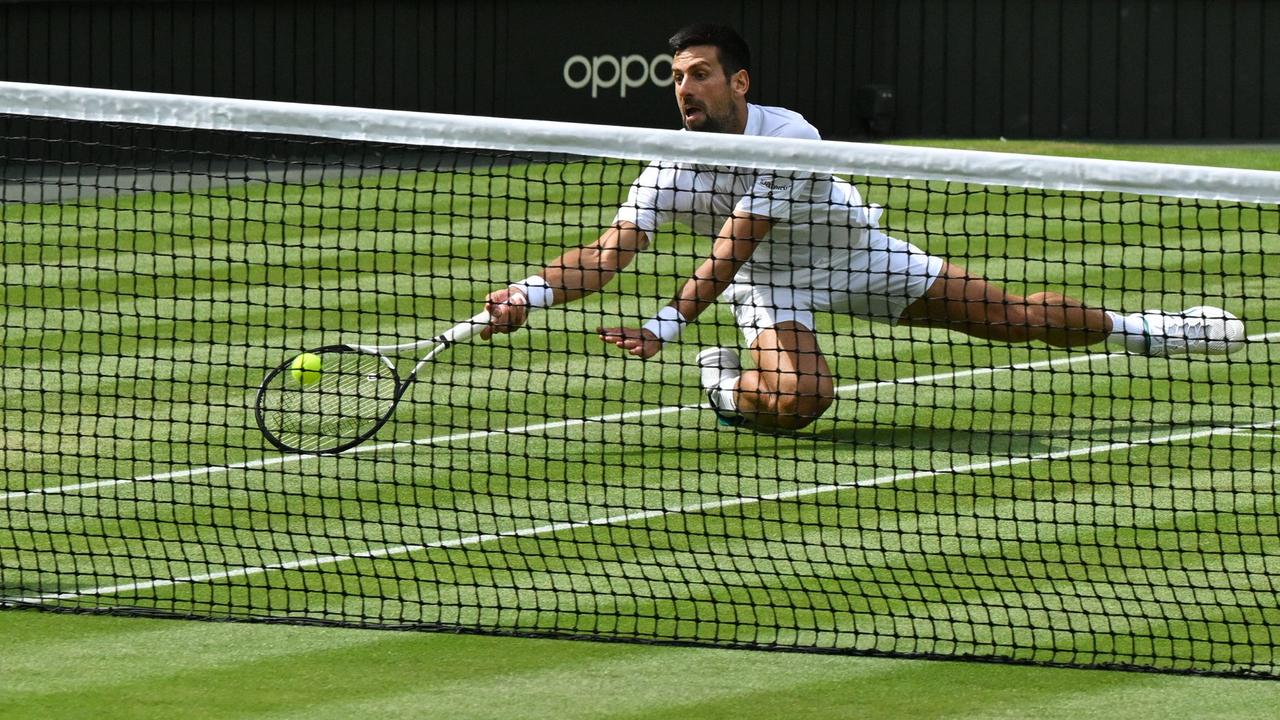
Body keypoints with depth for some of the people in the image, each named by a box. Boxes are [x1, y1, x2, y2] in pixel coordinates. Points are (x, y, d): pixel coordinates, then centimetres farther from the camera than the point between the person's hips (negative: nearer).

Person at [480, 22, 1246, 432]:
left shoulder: (790, 137, -32)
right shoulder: (671, 172, -23)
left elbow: (730, 250, -36)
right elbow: (611, 250, -31)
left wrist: (668, 325, -44)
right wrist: (532, 292, -49)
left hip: (858, 253, 0)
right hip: (772, 282, 1)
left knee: (1013, 316, 0)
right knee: (799, 398, -31)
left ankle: (1131, 329, 25)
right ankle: (726, 384, 3)